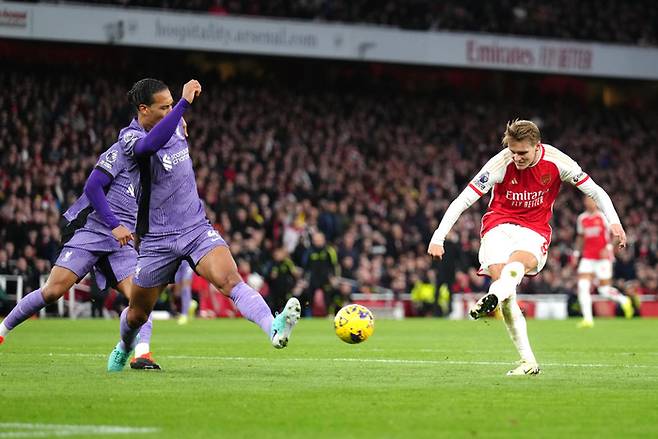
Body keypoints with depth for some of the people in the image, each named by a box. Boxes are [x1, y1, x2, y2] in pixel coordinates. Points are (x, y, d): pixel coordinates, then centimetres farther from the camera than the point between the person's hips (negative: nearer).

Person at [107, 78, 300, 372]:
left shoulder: (175, 126, 5)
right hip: (158, 240, -3)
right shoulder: (130, 137, -15)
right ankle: (124, 348, 48)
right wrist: (184, 103, -45)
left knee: (230, 280, -25)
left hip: (196, 228, 3)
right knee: (137, 314, 14)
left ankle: (274, 329, -47)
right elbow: (151, 144, -42)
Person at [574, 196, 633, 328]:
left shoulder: (604, 216, -5)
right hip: (588, 256, 5)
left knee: (604, 289, -5)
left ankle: (624, 301, 25)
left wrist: (608, 248, -19)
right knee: (582, 286, -13)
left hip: (603, 257, -5)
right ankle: (587, 318, -10)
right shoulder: (582, 218, 10)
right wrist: (576, 252, 16)